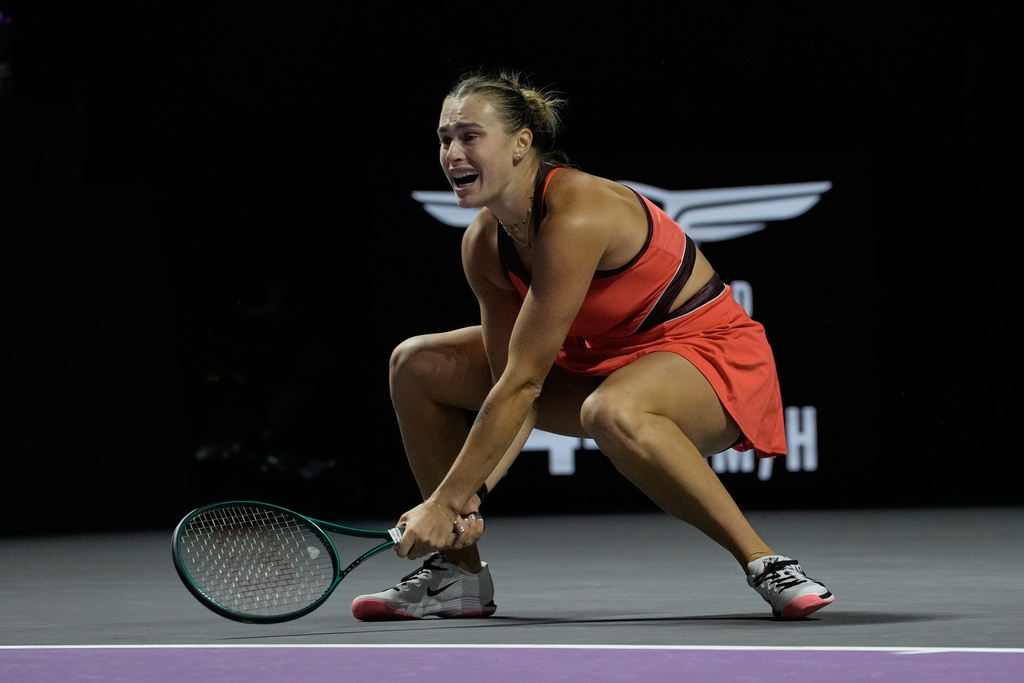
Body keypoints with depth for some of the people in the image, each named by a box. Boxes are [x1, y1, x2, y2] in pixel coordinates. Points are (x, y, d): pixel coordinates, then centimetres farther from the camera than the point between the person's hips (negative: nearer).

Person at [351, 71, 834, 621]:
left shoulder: (575, 217, -30)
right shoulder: (483, 244, -6)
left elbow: (524, 384, -30)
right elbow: (515, 388, -7)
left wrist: (448, 500, -26)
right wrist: (472, 494, -22)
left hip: (707, 349, -9)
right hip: (603, 356, 9)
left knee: (612, 413, -44)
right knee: (416, 364, 2)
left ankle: (765, 564, -29)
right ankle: (457, 574, 10)